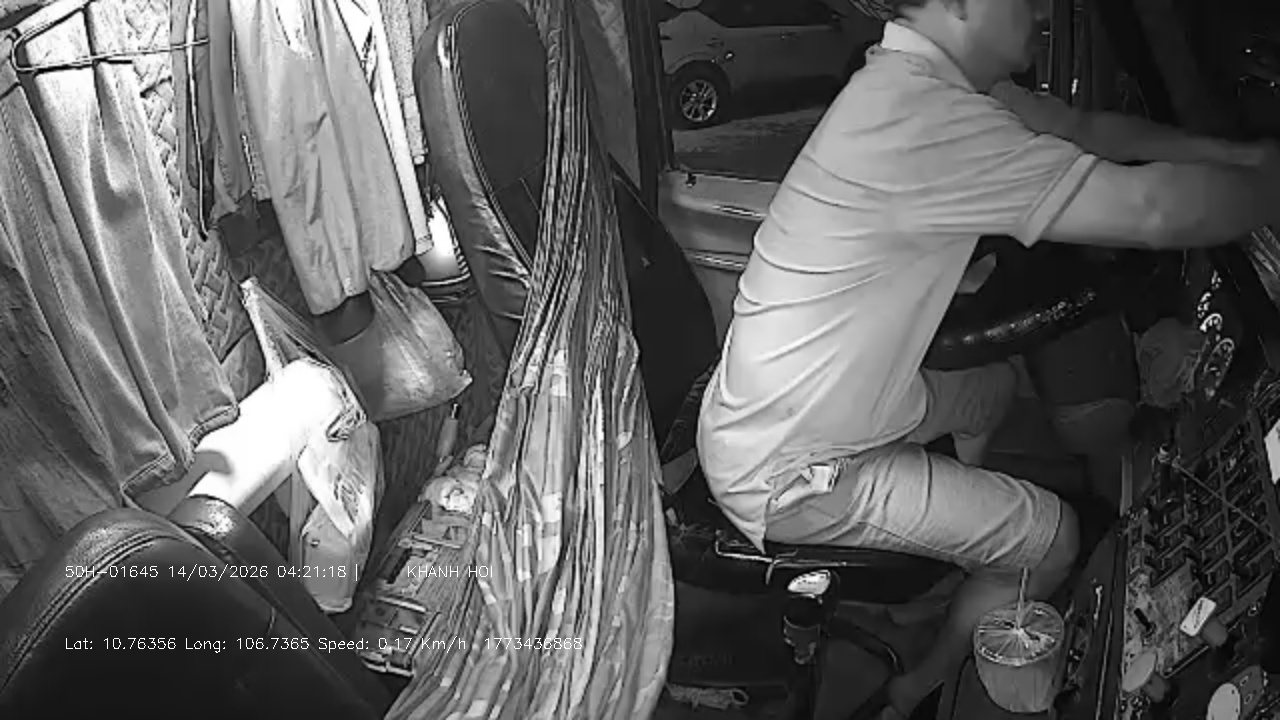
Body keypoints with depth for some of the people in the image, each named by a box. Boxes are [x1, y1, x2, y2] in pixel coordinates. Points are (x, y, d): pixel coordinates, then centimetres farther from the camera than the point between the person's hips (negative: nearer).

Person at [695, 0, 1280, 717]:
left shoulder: (917, 75, 1)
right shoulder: (922, 116, -30)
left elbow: (1082, 126, 12)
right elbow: (1157, 210, -31)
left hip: (760, 418, 10)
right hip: (783, 478, -10)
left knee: (993, 386, 26)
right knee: (1052, 537, -1)